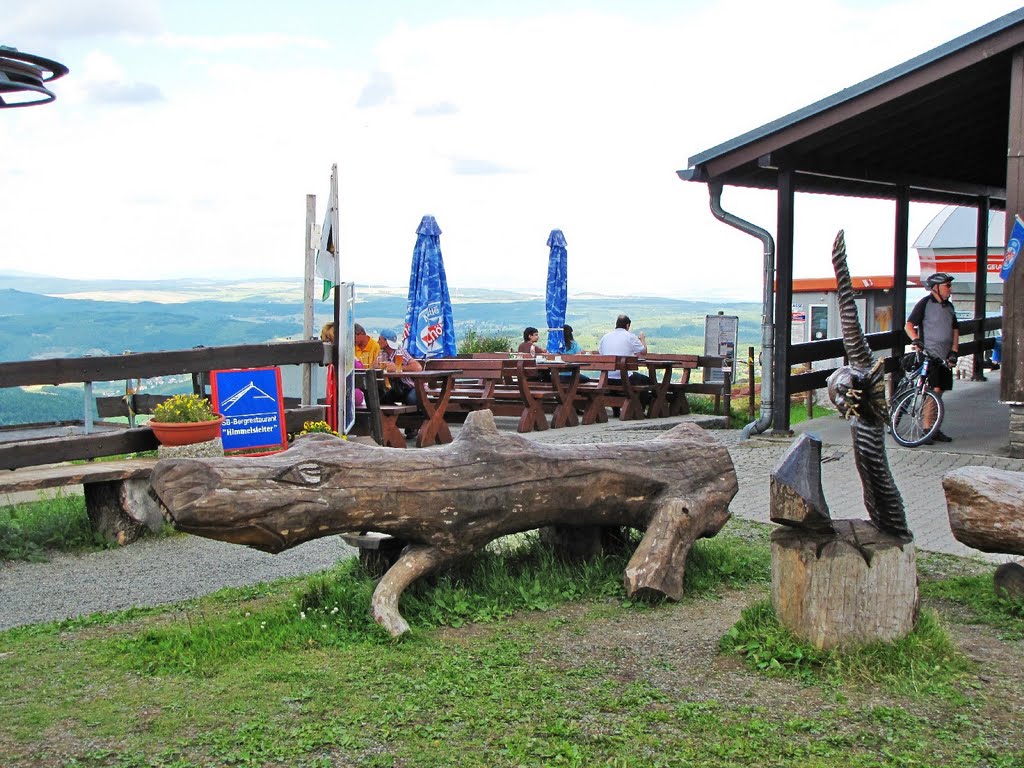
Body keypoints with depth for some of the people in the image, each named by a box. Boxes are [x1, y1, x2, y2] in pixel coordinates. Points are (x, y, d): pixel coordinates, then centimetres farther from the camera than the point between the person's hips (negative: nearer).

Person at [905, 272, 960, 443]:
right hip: (930, 355, -7)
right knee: (934, 391, -15)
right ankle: (927, 429, -12)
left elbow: (955, 330, 18)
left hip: (945, 357, 7)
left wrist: (954, 352, 6)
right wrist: (915, 340, -29)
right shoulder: (925, 303, -5)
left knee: (939, 392, 9)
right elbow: (909, 325, -11)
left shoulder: (949, 306, 16)